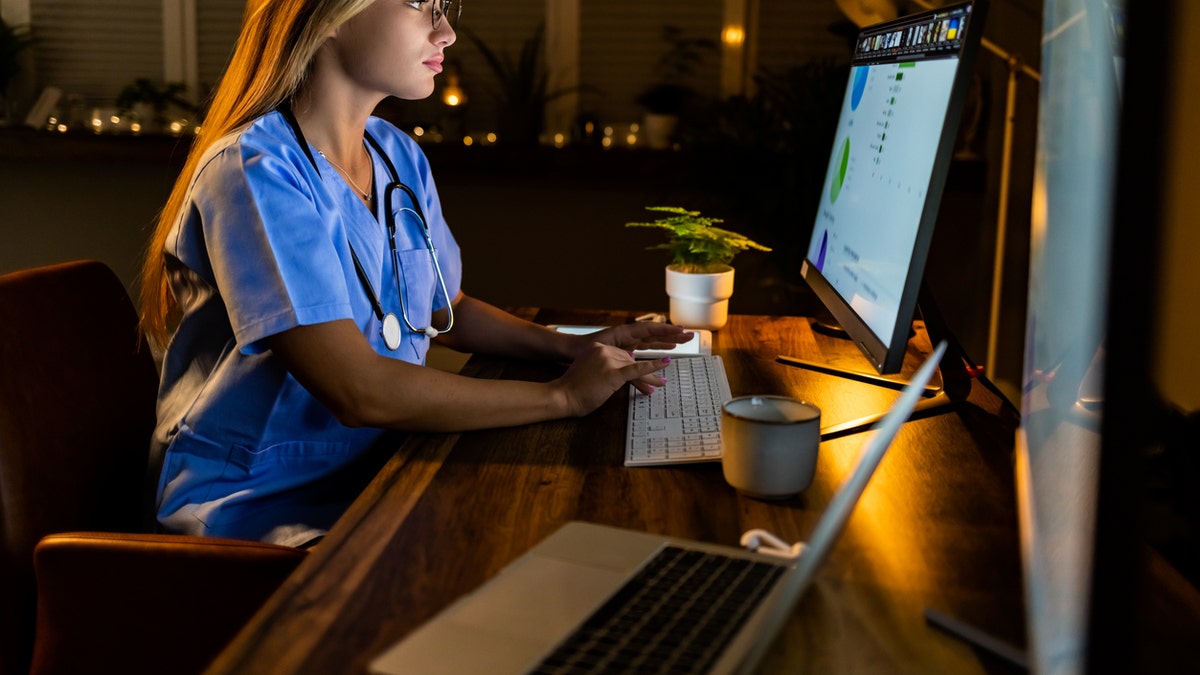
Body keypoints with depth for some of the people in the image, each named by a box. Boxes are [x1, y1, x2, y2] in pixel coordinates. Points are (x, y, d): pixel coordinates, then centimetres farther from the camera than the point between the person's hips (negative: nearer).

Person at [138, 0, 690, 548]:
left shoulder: (399, 156, 6)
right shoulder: (256, 168, -20)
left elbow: (448, 311, 20)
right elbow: (360, 392, -28)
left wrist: (570, 347, 2)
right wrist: (564, 396, -20)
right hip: (254, 506, -7)